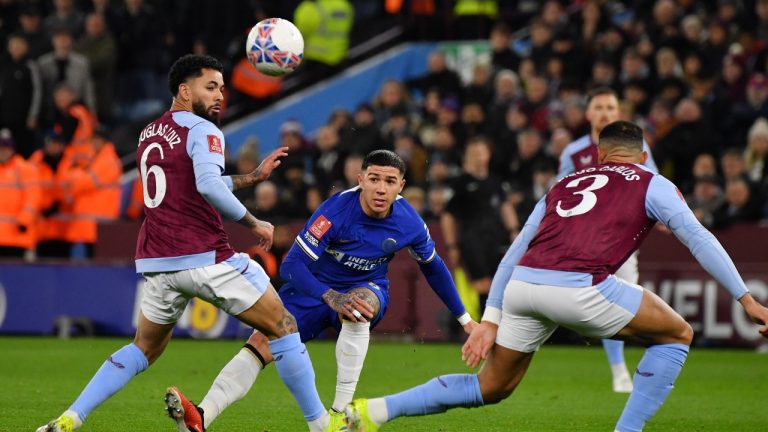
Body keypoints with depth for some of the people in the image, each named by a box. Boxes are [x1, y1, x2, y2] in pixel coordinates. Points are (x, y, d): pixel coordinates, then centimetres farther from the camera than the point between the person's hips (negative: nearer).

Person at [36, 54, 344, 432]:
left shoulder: (148, 135, 19)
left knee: (145, 349, 20)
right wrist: (255, 224, -13)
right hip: (205, 259, -7)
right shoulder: (202, 131, -6)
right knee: (282, 328, 5)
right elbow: (209, 188, -24)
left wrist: (254, 175, 31)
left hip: (157, 264, 7)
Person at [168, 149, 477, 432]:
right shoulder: (335, 211, -27)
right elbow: (291, 265, -30)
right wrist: (331, 297, -46)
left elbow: (434, 267, 5)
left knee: (358, 304, -37)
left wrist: (464, 318, 12)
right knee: (262, 344, -20)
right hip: (315, 286, 0)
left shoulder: (410, 224, -16)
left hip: (368, 289, 0)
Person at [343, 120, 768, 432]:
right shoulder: (652, 185, 18)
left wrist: (490, 320, 28)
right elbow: (699, 239, 8)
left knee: (491, 388, 24)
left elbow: (514, 253, 27)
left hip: (521, 284, 5)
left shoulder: (562, 185, 30)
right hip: (579, 288, -5)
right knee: (677, 335, 16)